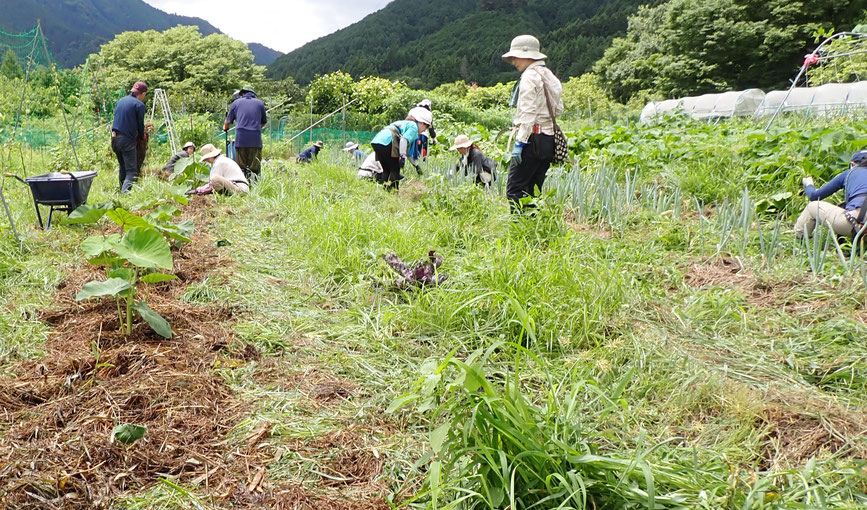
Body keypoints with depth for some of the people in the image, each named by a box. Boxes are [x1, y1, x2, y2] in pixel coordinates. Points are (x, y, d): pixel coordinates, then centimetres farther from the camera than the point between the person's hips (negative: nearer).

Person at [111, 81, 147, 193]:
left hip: (115, 137, 8)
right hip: (128, 140, -8)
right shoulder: (139, 105, -6)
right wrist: (142, 136, 16)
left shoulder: (121, 100, 15)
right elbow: (140, 124, -2)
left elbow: (116, 118, 20)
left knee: (122, 167, 21)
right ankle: (125, 192, -25)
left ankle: (122, 191, 27)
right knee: (132, 171, -9)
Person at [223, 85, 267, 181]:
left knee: (240, 166, 3)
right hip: (256, 139, 0)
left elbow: (228, 121, 22)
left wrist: (225, 128, 44)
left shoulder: (236, 102, 15)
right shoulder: (260, 103, 14)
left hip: (240, 138, 0)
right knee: (255, 166, 0)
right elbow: (264, 122, 23)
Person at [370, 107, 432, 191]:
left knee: (386, 169, 18)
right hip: (386, 142, -9)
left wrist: (415, 165, 38)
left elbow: (406, 149, 35)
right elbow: (404, 140, -15)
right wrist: (403, 157, -18)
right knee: (395, 169, -2)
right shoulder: (414, 126, 4)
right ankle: (393, 190, -6)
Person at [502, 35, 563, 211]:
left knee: (514, 189, -9)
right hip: (549, 139, 9)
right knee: (533, 190, 11)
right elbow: (558, 109, 20)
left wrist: (520, 142, -18)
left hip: (533, 139, -9)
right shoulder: (549, 75, 18)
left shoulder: (530, 76, -8)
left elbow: (528, 112, -16)